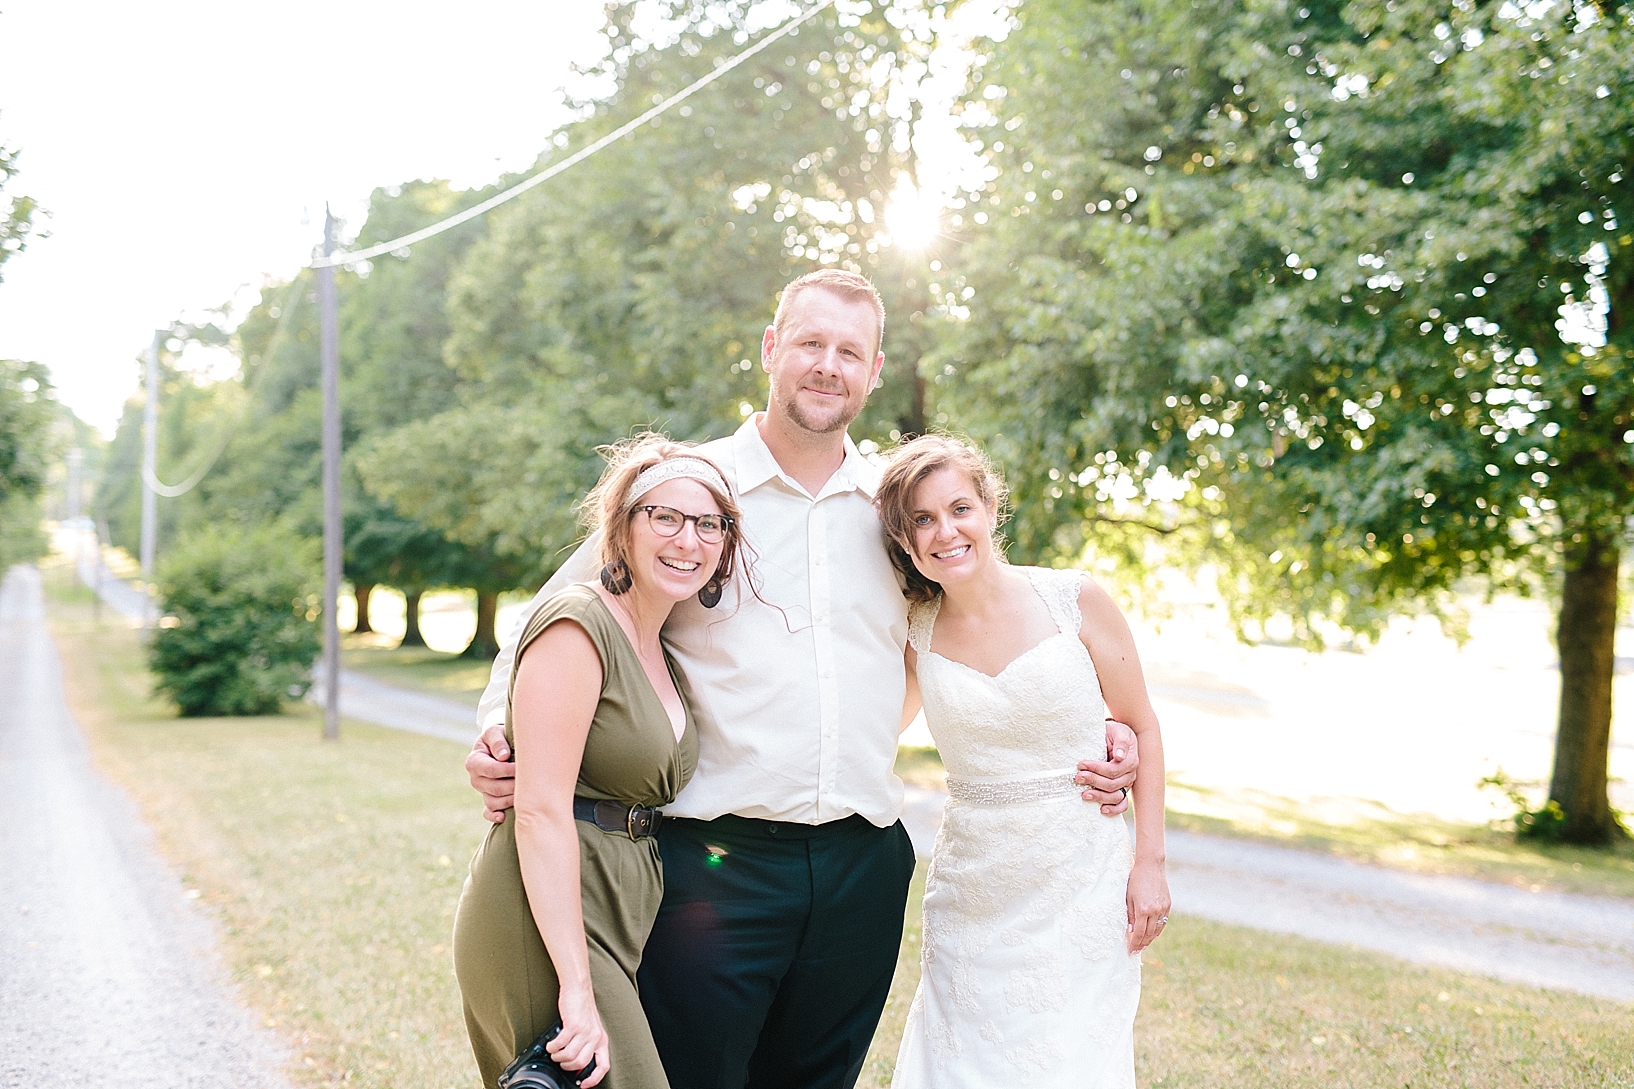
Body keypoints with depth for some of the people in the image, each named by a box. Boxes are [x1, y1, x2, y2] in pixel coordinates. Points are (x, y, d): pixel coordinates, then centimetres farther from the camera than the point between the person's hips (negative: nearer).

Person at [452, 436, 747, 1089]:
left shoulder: (663, 649, 14)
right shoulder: (578, 623, -14)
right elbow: (542, 811, -20)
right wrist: (577, 988, -24)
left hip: (615, 925, 9)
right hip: (542, 925, -9)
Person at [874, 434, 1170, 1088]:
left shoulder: (1076, 601, -6)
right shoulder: (914, 634, 1)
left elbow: (1141, 728, 1)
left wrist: (1149, 862, -3)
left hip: (1082, 880, -2)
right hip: (972, 896, 2)